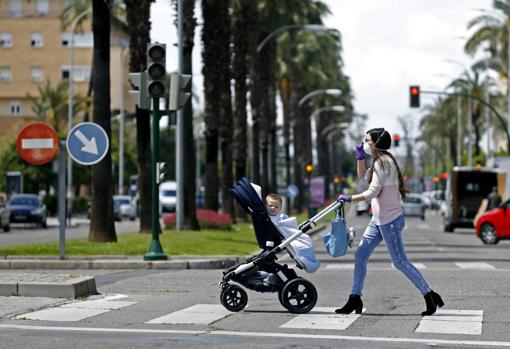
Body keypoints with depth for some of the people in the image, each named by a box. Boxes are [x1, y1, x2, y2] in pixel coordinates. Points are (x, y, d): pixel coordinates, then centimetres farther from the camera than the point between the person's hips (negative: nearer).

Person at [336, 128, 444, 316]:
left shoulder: (383, 162, -17)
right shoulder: (379, 161, 13)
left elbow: (372, 192, -22)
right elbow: (362, 176, 28)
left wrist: (349, 198, -14)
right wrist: (360, 158, 13)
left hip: (389, 220, -10)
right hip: (379, 220, 10)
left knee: (400, 262, -6)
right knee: (360, 255, 9)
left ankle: (430, 297, 2)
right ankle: (355, 299, 15)